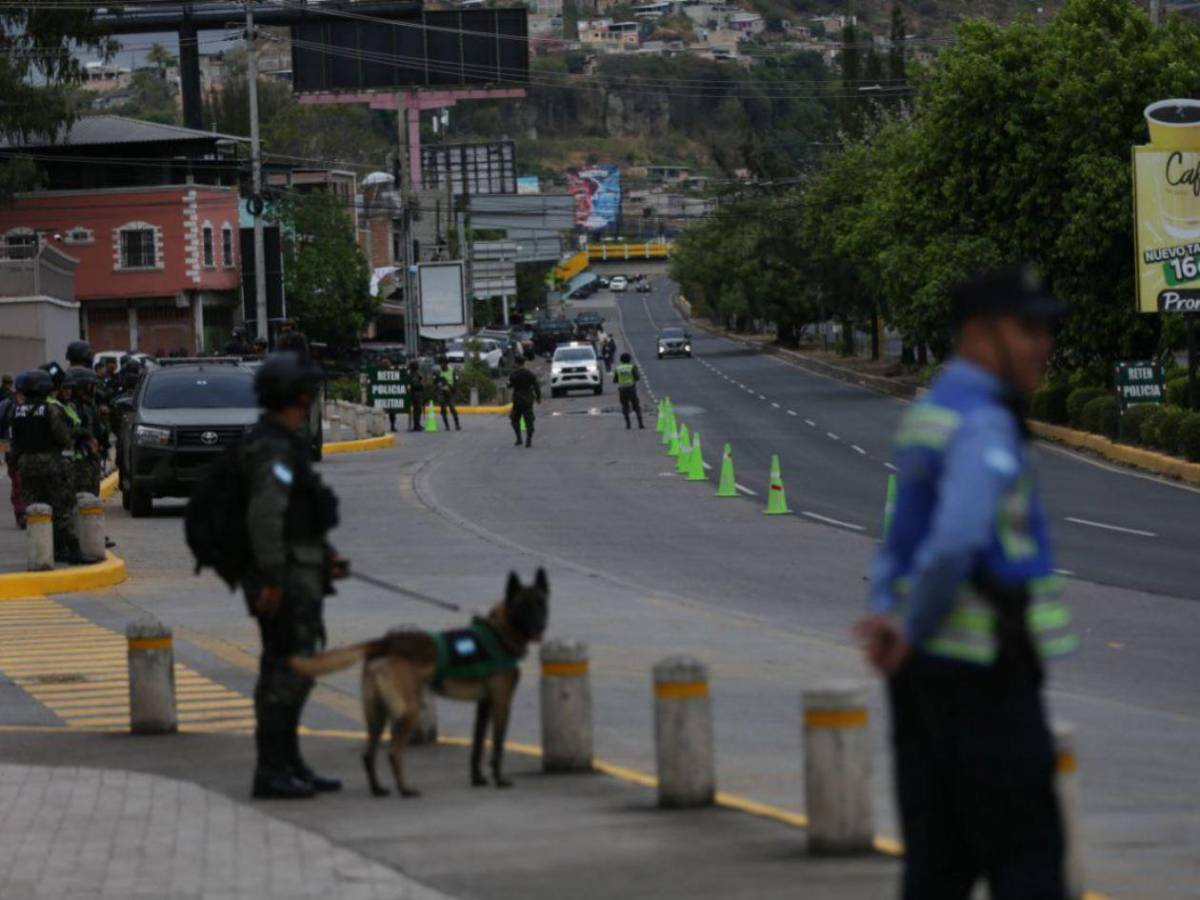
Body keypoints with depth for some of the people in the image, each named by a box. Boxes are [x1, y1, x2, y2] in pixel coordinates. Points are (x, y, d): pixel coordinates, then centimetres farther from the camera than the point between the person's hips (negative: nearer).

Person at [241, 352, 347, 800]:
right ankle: (271, 771, -8)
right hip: (286, 578, -11)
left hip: (299, 576, 11)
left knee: (290, 672, 15)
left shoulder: (284, 444, 17)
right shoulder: (271, 448, -16)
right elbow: (265, 514, -24)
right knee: (287, 672, -9)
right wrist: (272, 579, -26)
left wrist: (325, 556, 24)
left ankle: (289, 765, 22)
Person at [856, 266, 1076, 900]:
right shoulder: (985, 427, -17)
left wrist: (888, 617, 1)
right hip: (982, 674, -9)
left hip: (924, 668, 9)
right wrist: (911, 634, -16)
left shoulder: (927, 416, 15)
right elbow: (954, 545, -30)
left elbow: (897, 547, 19)